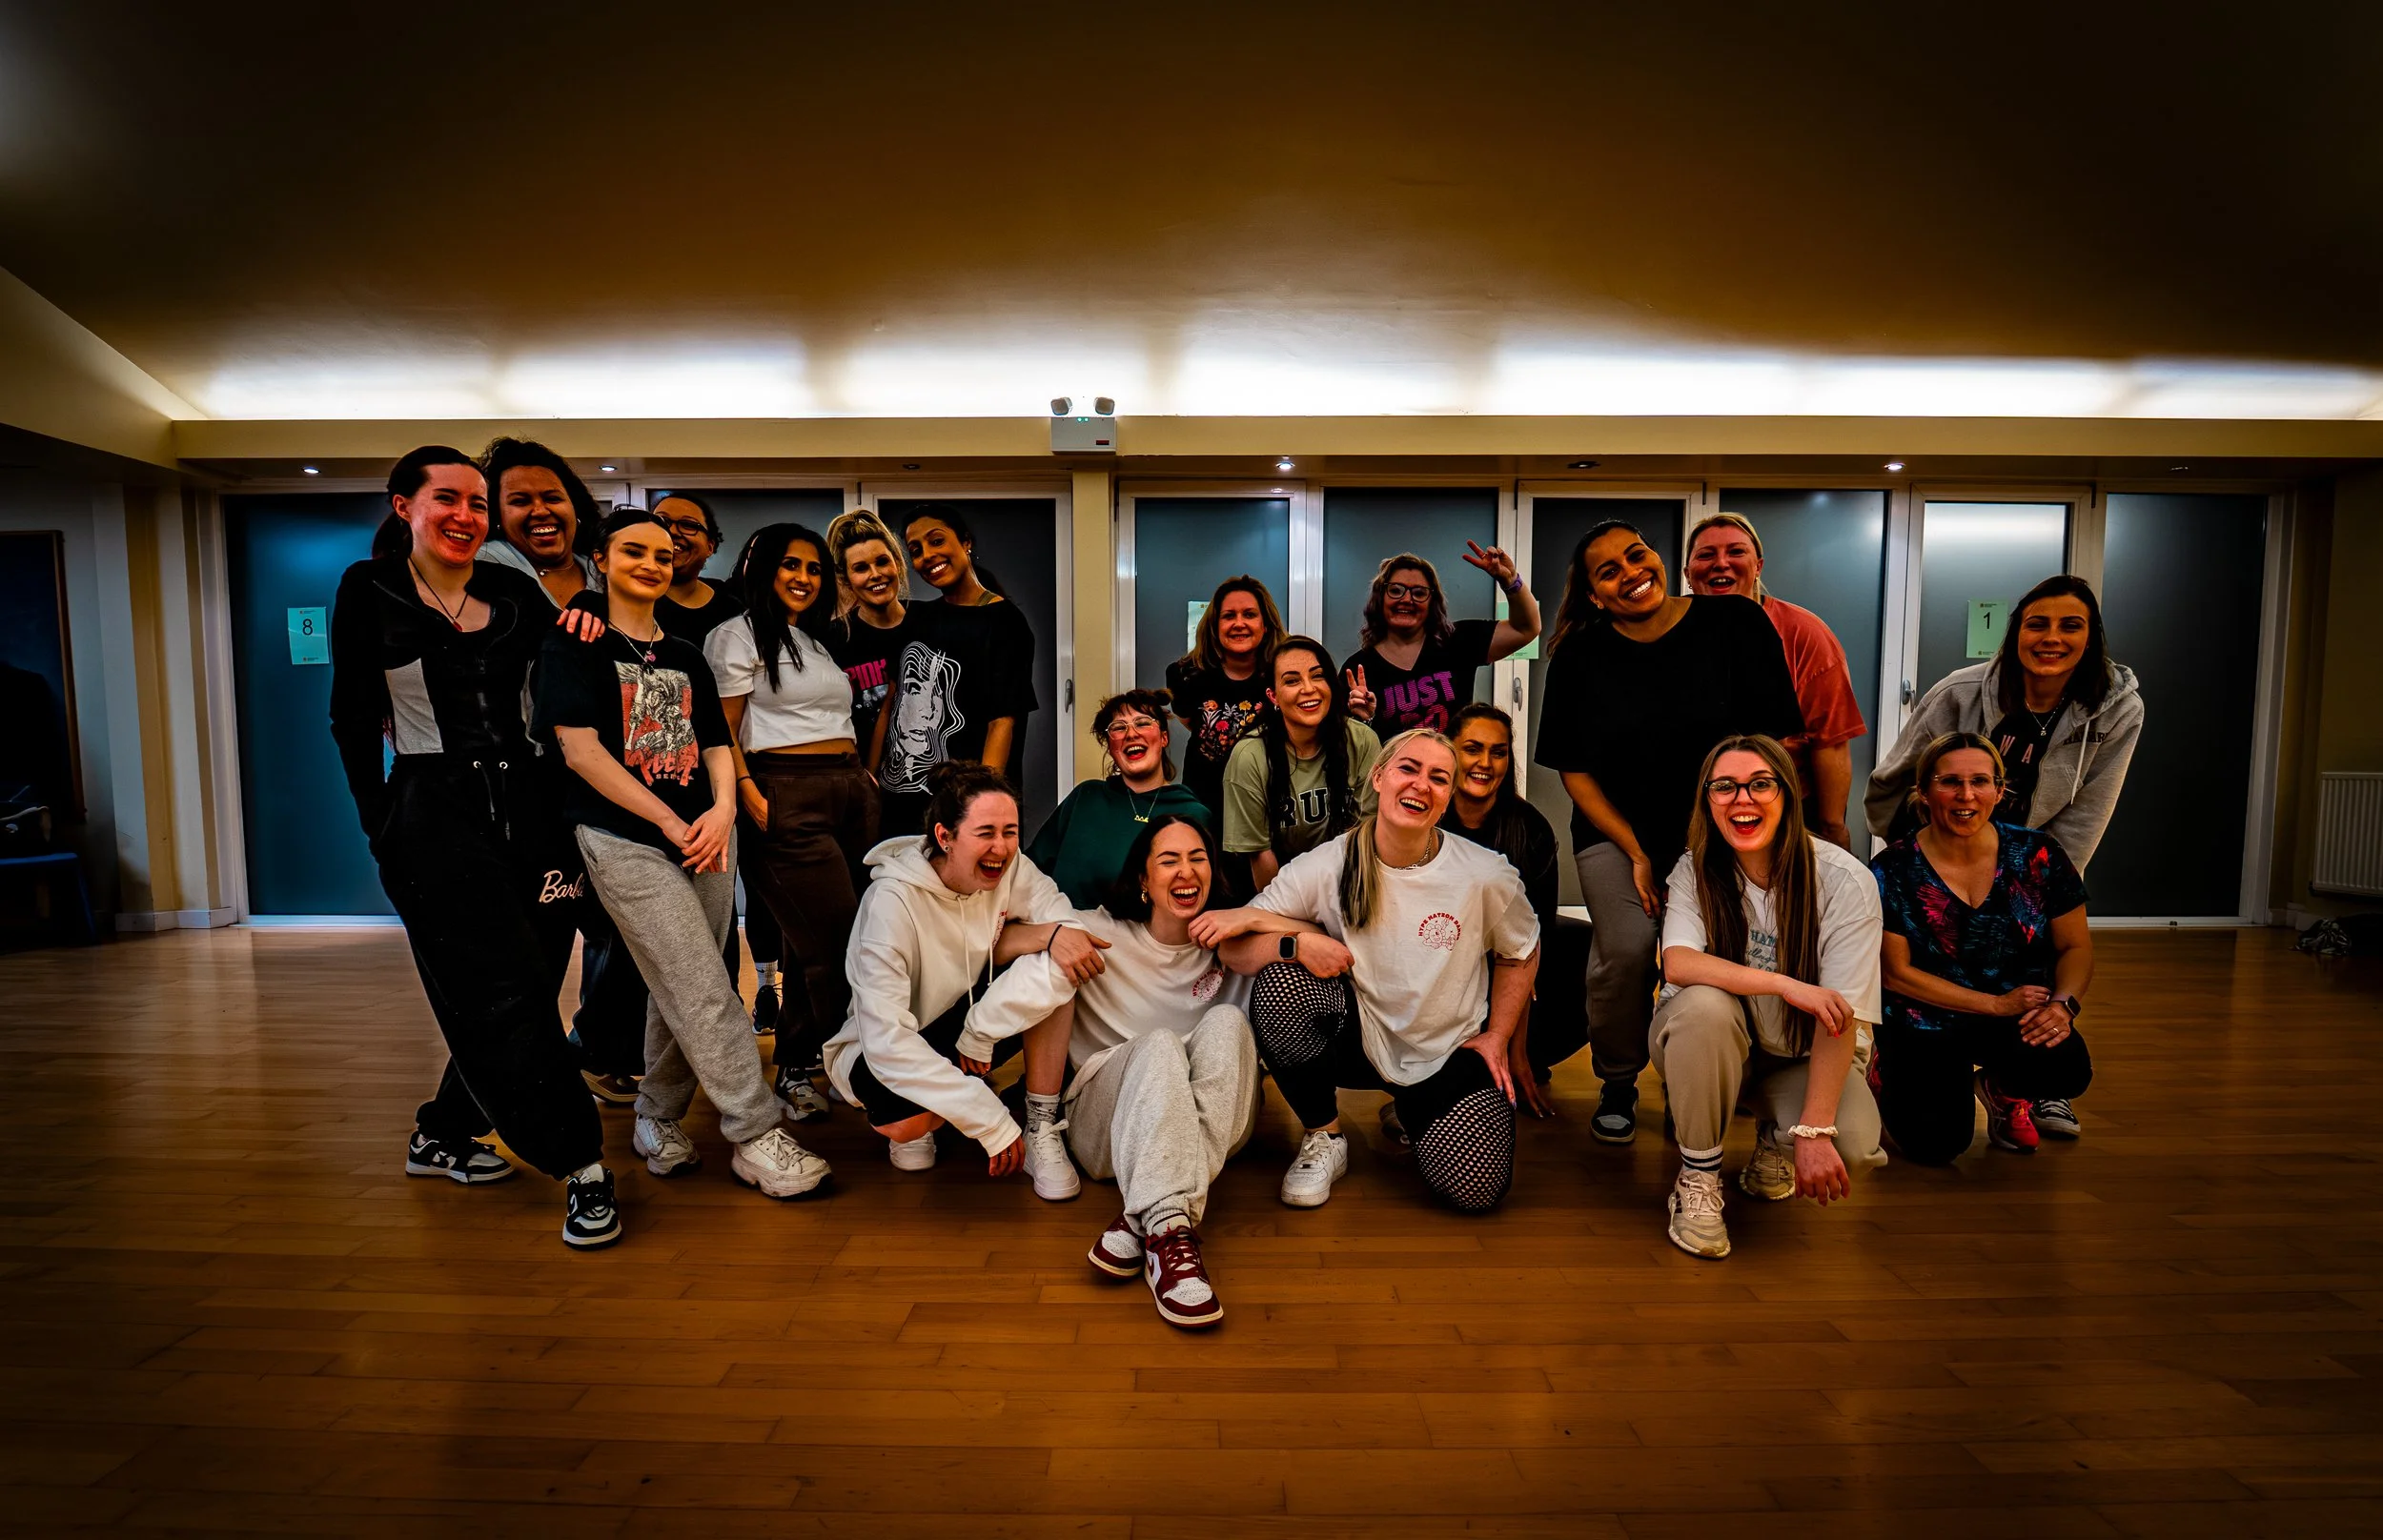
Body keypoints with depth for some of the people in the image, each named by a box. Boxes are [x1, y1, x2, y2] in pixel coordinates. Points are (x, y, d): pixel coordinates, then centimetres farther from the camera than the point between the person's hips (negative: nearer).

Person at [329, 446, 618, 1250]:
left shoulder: (512, 591, 8)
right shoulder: (370, 591, 0)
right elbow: (352, 719, 0)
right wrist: (380, 827, -5)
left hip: (521, 805, 4)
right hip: (432, 813, -4)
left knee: (509, 993, 9)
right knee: (508, 991, -7)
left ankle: (442, 1136, 31)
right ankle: (582, 1165, -3)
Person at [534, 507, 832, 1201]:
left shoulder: (686, 657, 17)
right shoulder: (574, 646, 1)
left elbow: (716, 744, 13)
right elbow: (579, 748, -9)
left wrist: (723, 808, -8)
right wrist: (670, 822, -13)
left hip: (707, 838, 6)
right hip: (627, 841, -5)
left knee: (680, 991, 9)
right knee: (706, 994, -10)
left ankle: (657, 1120, 27)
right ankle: (757, 1138, -4)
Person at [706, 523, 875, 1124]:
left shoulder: (818, 639, 26)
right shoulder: (738, 635, 3)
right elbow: (723, 729, -4)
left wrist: (863, 773, 14)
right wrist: (750, 795, -15)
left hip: (852, 790, 7)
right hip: (787, 796, -7)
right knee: (836, 938, -11)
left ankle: (801, 1061, 15)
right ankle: (797, 1069, 6)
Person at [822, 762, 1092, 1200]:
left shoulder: (1011, 866, -14)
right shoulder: (891, 901, -30)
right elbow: (886, 1041, -34)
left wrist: (1055, 933, -40)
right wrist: (992, 1121, -35)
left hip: (963, 1020, 5)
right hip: (880, 1053, -4)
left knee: (1054, 967, -21)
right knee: (907, 1125, -37)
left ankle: (1042, 1131, -12)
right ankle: (919, 1121, 2)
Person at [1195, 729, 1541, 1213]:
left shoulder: (1487, 876, -11)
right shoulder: (1326, 867, -14)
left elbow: (1521, 953, 9)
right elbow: (1232, 950, -13)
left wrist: (1498, 1037, 4)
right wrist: (1298, 941, -30)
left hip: (1451, 1055, 1)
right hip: (1358, 1041, 0)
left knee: (1474, 1188, -21)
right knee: (1278, 982, -30)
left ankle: (1411, 1114, 17)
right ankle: (1323, 1137, -5)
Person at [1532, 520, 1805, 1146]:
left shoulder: (1736, 625, -6)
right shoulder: (1579, 657, -3)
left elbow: (1776, 741, -5)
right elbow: (1574, 769, 1)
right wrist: (1635, 853, -7)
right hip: (1616, 829, 1)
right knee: (1626, 950, -18)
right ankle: (1618, 1084, 9)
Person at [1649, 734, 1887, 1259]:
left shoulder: (1844, 881, -17)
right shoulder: (1696, 870, -10)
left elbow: (1841, 1016, -21)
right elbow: (1678, 963, -26)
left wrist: (1813, 1132, -27)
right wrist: (1787, 986, -37)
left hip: (1804, 1055, 0)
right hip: (1715, 1045, 0)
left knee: (1853, 1148, -29)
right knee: (1705, 1004, -34)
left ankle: (1775, 1145, 11)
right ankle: (1698, 1179, -13)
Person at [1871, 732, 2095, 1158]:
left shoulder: (2038, 855, -5)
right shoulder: (1893, 872, -12)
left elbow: (2076, 947, 3)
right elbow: (1898, 972, -9)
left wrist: (2063, 1003, -17)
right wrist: (1996, 1004, -14)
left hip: (2018, 1024, 3)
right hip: (1925, 1025, -2)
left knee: (2068, 1069, -30)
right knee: (1935, 1146, -18)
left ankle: (2004, 1089, 9)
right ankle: (1893, 1077, 18)